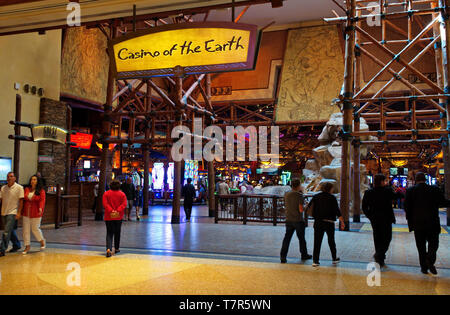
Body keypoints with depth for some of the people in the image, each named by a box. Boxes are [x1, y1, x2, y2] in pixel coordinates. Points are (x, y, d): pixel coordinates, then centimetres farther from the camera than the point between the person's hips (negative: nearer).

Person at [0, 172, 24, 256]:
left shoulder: (19, 188, -6)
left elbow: (21, 201, -8)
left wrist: (19, 212, -13)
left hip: (12, 213, -6)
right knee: (10, 231, 16)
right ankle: (17, 245, 32)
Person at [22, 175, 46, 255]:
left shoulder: (41, 191, -5)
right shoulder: (26, 189, 7)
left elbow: (42, 200, -14)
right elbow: (23, 200, 12)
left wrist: (40, 208, -31)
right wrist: (21, 211, 12)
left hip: (36, 213, -4)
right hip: (26, 213, 4)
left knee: (35, 229, 2)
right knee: (25, 229, 5)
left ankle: (42, 241, 28)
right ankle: (27, 246, 16)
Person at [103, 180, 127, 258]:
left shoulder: (106, 193, 1)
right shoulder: (122, 194, 1)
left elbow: (105, 204, -9)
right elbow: (124, 204, -9)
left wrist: (111, 210, -16)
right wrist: (118, 211, -15)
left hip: (108, 216, 0)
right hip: (118, 216, 0)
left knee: (109, 233, 2)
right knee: (117, 233, 14)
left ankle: (108, 249, -16)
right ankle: (116, 248, 24)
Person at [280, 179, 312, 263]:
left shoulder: (286, 195, 3)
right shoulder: (300, 195, -13)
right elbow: (301, 209, -19)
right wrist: (303, 209, 6)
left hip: (289, 220, 4)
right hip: (298, 220, -4)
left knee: (287, 238, 3)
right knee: (301, 238, 13)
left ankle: (283, 256, -5)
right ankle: (304, 255, 29)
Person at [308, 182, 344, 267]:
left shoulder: (316, 197, 4)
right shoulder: (332, 198, -6)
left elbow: (309, 207, 10)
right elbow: (337, 210, -10)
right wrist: (342, 222, -5)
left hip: (318, 222, 2)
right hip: (329, 222, -2)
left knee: (317, 241, 2)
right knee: (331, 241, 15)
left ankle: (315, 261, -2)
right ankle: (334, 258, 27)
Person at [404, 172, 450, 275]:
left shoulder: (410, 191, -3)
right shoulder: (434, 189, -4)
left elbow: (407, 207, -3)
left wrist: (410, 220, 8)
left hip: (418, 223, 1)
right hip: (433, 223, 0)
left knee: (421, 247, 10)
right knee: (433, 243, 11)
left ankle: (424, 267, 11)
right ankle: (430, 260, -13)